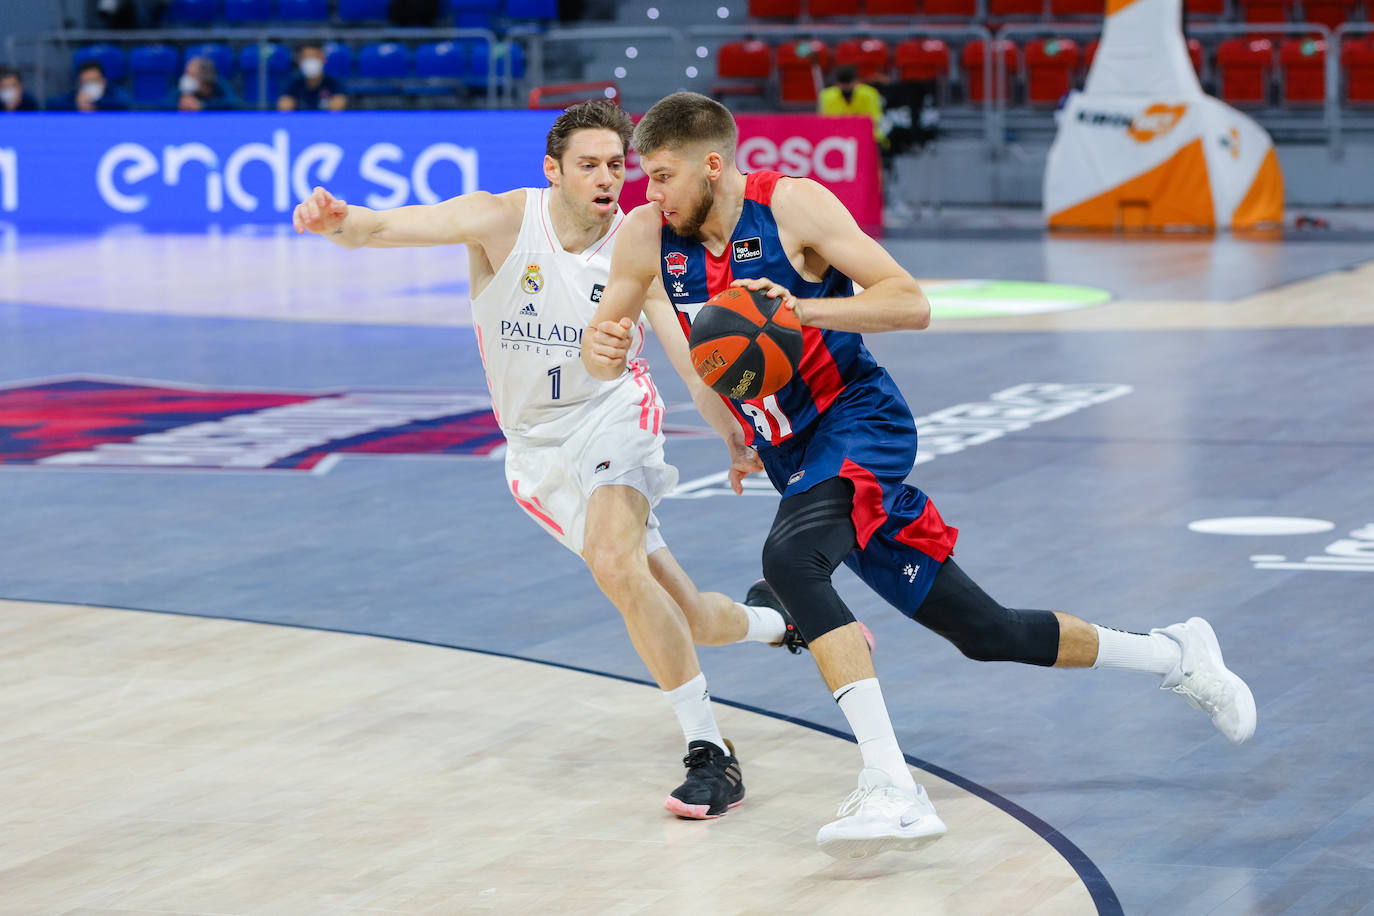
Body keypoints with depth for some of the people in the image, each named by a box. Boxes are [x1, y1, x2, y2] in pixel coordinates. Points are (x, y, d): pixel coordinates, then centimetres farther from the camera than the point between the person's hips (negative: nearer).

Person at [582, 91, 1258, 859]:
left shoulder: (792, 204, -16)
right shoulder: (650, 236, -2)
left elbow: (911, 305, -19)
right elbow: (603, 349, 7)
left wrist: (801, 310, -32)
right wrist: (603, 350, -17)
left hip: (861, 421, -6)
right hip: (795, 457, 6)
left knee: (789, 558, -36)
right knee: (982, 631, 11)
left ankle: (893, 790, -40)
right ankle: (1174, 656, 32)